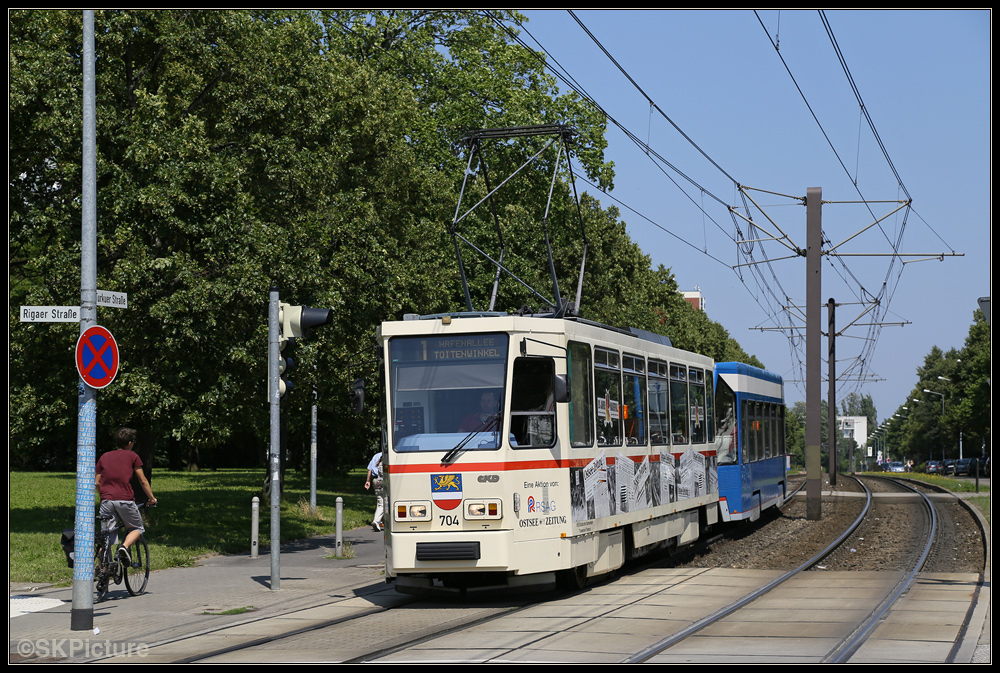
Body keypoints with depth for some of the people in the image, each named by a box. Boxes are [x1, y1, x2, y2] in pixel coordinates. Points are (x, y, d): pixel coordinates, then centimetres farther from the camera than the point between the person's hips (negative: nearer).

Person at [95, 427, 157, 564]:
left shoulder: (104, 457, 19)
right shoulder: (132, 456, 9)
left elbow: (97, 483, 18)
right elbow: (143, 481, 12)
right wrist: (152, 498, 23)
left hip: (106, 501, 3)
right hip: (125, 500, -3)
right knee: (138, 528, 16)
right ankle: (125, 547, -13)